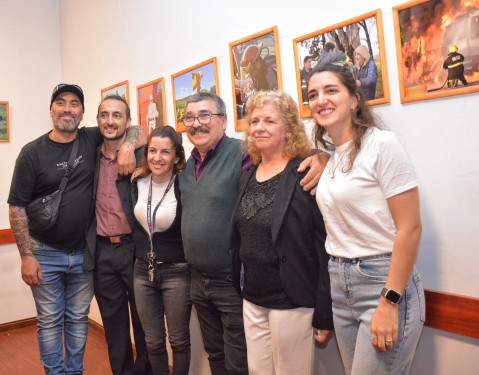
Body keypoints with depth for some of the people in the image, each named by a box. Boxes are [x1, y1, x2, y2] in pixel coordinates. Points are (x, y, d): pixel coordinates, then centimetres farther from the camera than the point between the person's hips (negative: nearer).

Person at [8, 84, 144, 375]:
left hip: (84, 252, 2)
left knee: (79, 319, 15)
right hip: (45, 253, -2)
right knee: (50, 321, 9)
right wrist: (26, 256, -9)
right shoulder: (33, 153, -7)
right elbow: (17, 207, -6)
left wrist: (128, 147, -19)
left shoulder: (93, 139, -2)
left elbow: (138, 131, 3)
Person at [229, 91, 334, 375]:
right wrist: (241, 288, 13)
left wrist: (325, 315, -16)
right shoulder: (248, 175, 8)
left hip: (292, 301, -6)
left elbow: (325, 246, -16)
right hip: (252, 300, 7)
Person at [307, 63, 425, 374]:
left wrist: (389, 303, -18)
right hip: (339, 284, 7)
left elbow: (409, 228, -16)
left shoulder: (382, 144, -12)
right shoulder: (330, 156, 9)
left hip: (383, 281, -7)